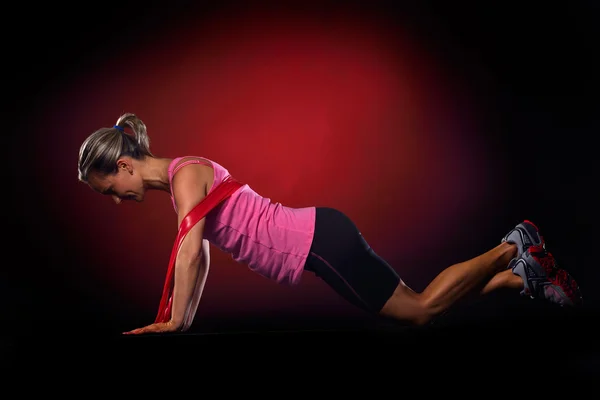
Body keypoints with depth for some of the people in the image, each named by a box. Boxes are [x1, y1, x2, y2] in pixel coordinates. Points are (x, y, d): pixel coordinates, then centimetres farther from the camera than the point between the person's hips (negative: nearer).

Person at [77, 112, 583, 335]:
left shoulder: (185, 173, -14)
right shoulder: (176, 181, 14)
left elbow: (190, 252, -23)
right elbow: (201, 256, 20)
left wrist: (174, 323, -17)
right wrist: (181, 320, 17)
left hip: (320, 241, -9)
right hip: (313, 243, 9)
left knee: (421, 307, 0)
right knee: (414, 311, 16)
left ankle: (512, 250, 12)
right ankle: (520, 276, 22)